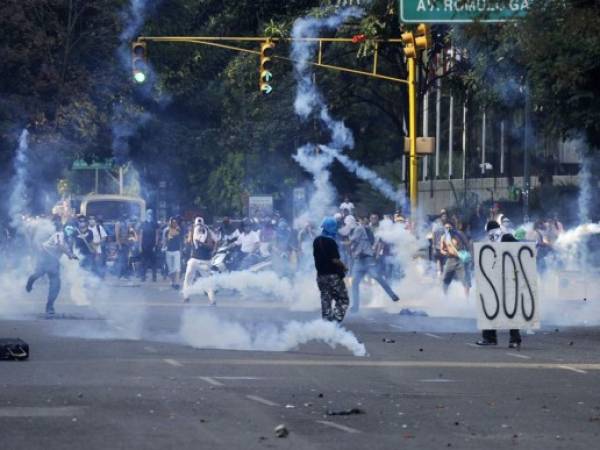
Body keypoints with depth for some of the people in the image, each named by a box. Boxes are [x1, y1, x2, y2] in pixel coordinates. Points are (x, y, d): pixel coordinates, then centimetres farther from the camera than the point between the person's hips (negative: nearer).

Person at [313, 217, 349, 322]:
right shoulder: (331, 242, -17)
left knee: (325, 300, 13)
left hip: (321, 275, 8)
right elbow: (335, 259, -19)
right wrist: (344, 267, -4)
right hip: (333, 275, -8)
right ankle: (335, 321, -15)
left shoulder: (316, 241, 8)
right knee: (343, 300, -2)